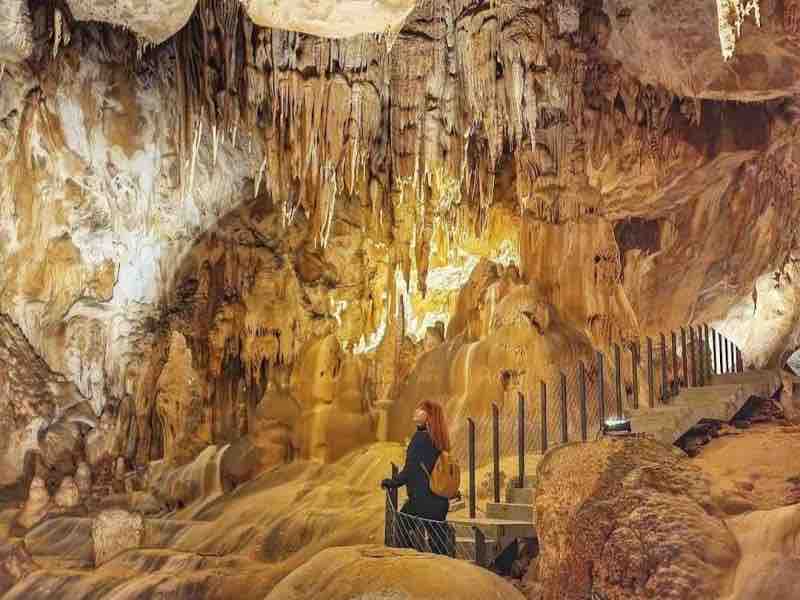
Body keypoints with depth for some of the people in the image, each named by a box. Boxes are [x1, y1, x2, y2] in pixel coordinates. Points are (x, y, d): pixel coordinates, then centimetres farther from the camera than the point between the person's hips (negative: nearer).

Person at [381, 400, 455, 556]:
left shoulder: (420, 437, -14)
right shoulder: (440, 440, 8)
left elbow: (409, 471, -15)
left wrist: (390, 483, -2)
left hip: (421, 501, -8)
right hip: (440, 503, 8)